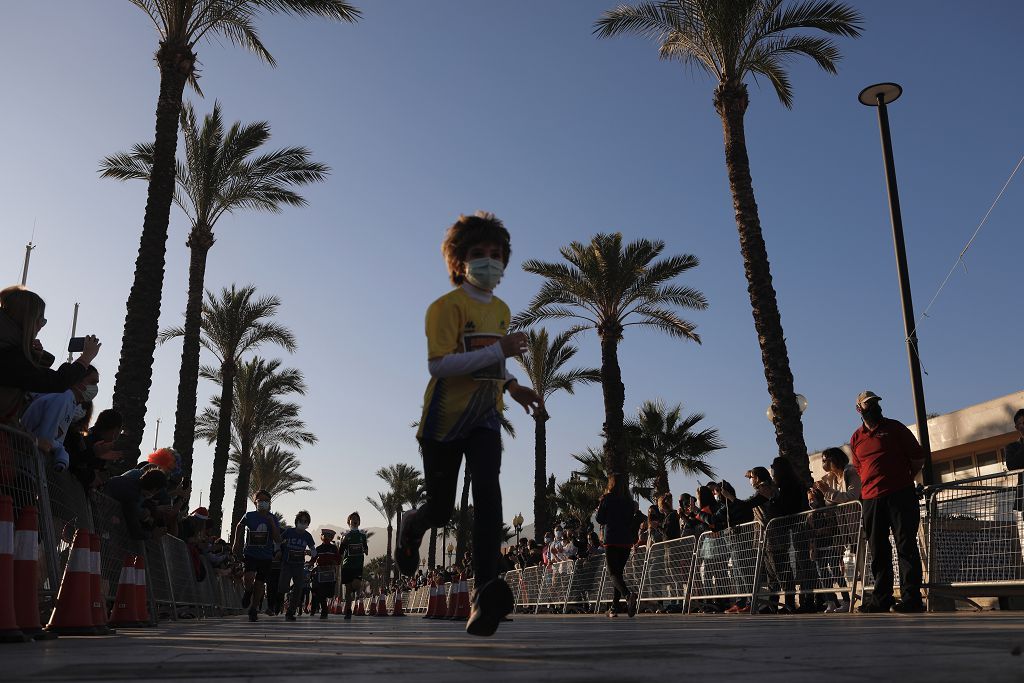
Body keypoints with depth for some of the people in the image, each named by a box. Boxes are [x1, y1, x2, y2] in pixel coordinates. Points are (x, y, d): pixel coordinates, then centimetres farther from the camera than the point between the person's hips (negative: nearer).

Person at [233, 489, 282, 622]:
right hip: (250, 554, -1)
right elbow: (239, 528, 19)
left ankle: (253, 609, 23)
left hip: (266, 556, 2)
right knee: (248, 577, -23)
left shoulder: (273, 519, 0)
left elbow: (278, 540, -6)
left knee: (260, 584, 5)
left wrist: (272, 523, -14)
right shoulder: (249, 516, -3)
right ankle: (248, 592, 12)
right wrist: (237, 544, 17)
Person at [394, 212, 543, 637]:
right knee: (441, 510, 5)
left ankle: (485, 594, -27)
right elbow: (439, 364, -24)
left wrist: (511, 385, 10)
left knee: (487, 490, -20)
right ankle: (411, 527, 43)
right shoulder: (447, 305, -12)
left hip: (484, 418, 4)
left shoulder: (502, 310, 11)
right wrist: (498, 350, -29)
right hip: (444, 419, -4)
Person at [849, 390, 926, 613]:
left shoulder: (895, 428, 6)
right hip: (871, 499, 4)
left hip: (901, 495, -4)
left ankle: (911, 598, -7)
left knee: (906, 545, -7)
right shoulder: (856, 439, 16)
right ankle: (881, 599, 11)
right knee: (878, 551, 6)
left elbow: (918, 457, 8)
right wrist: (871, 485, 12)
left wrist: (903, 479, 5)